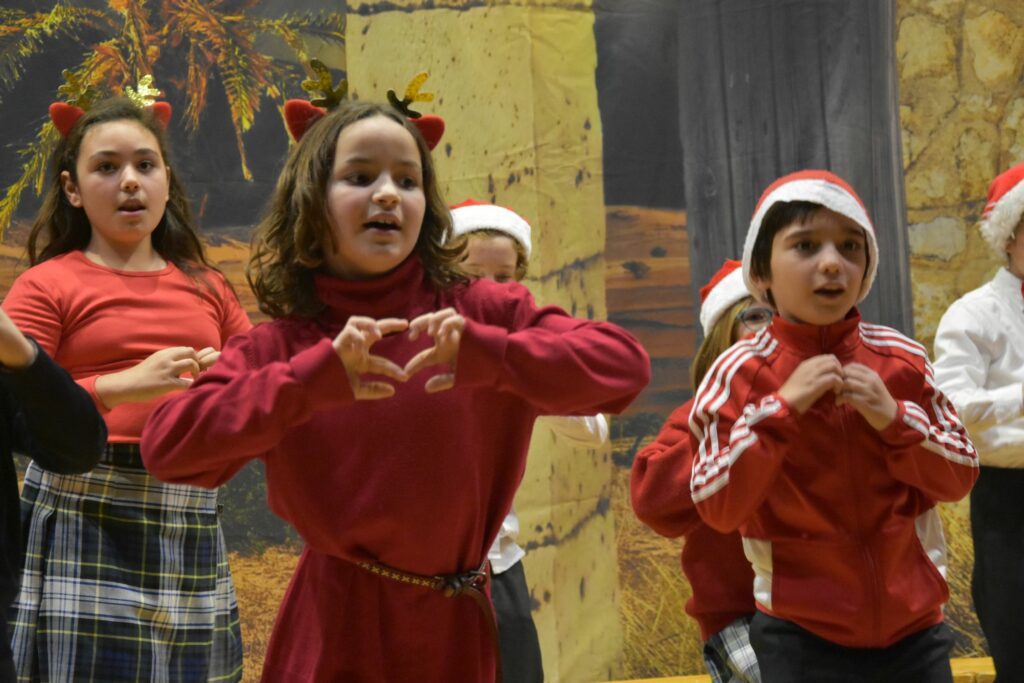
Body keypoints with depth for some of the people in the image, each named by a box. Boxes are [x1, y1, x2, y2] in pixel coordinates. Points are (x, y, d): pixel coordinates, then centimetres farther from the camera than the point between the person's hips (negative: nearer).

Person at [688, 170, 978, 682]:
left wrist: (895, 418, -14)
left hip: (913, 628, 3)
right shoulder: (739, 374, -8)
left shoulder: (902, 361, -1)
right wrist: (781, 408, -21)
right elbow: (717, 509, -13)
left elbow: (960, 477, 2)